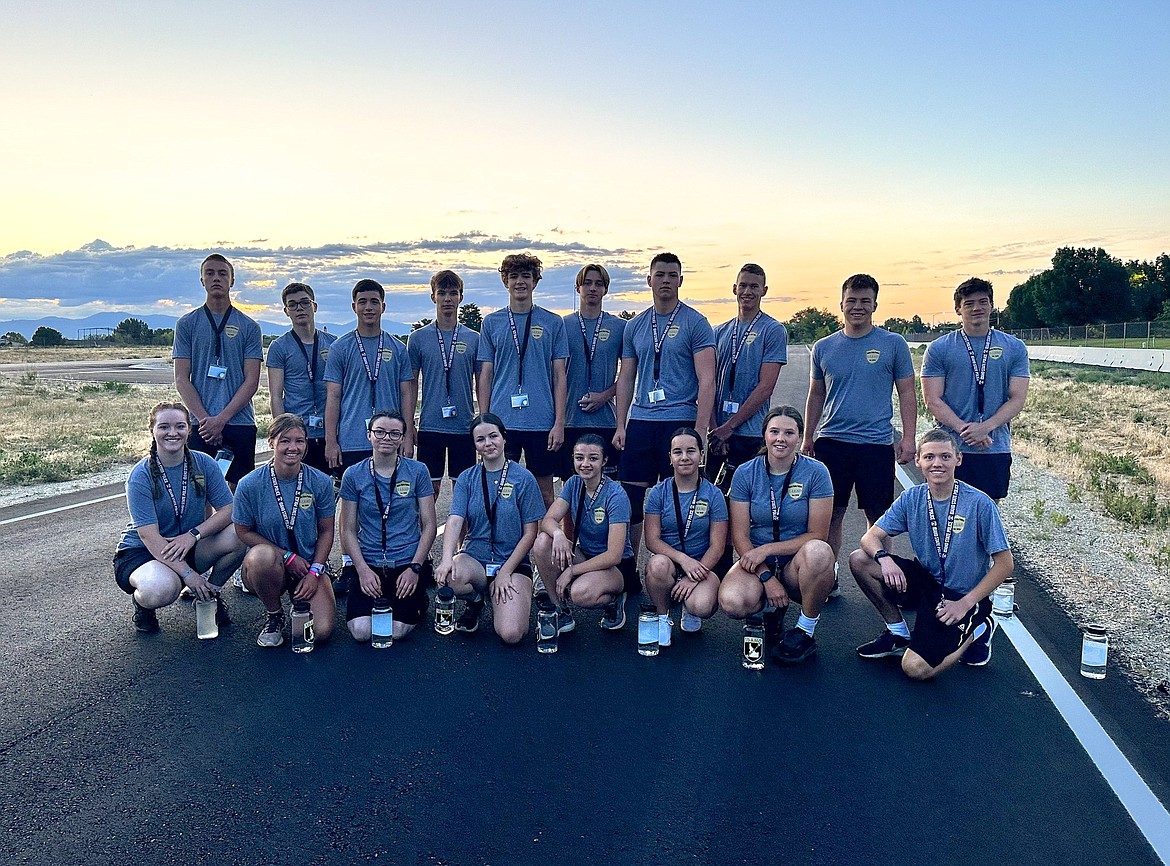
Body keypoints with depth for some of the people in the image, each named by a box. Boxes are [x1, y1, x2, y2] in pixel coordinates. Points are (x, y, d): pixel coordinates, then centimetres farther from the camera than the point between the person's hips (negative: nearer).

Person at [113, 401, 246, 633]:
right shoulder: (140, 476, -17)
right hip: (140, 553, -4)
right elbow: (150, 536, -22)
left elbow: (228, 510, -10)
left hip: (188, 548, 4)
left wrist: (193, 534, -26)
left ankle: (211, 594, 3)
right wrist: (188, 574, -29)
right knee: (162, 588, -38)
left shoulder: (203, 464, -6)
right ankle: (142, 603, 2)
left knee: (237, 535, -24)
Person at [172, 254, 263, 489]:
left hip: (240, 423, 0)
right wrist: (204, 419, -10)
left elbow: (251, 381, 0)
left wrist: (221, 419, -11)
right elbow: (181, 380, 2)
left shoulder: (249, 327, 6)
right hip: (201, 425, 0)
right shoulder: (186, 324, 7)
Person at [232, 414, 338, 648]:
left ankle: (300, 600, 18)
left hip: (309, 566, 1)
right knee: (262, 555, -39)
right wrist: (288, 557, -13)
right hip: (269, 567, -1)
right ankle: (274, 615, -8)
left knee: (322, 632, -19)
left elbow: (326, 531, 2)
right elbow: (244, 532, -4)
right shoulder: (250, 484, -11)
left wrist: (314, 572, -10)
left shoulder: (321, 482, -6)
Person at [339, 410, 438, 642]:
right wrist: (363, 570, -10)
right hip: (368, 564, 1)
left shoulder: (417, 471, 1)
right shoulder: (353, 475, 3)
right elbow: (348, 530, 4)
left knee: (398, 630, -17)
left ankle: (418, 602, 15)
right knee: (361, 631, -18)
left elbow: (429, 524, 1)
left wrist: (414, 568, -9)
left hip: (408, 563, -1)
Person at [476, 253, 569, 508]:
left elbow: (559, 375, 4)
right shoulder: (491, 322, 8)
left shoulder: (552, 322, 6)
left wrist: (559, 423, -3)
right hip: (501, 421, 1)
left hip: (542, 422, 0)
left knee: (544, 493, 6)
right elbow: (485, 375, 8)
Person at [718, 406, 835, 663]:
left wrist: (767, 549, -17)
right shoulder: (745, 473, -3)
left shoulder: (816, 472, -7)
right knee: (731, 602, -30)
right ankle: (771, 607, 8)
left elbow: (818, 534, -9)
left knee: (818, 551, -37)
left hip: (797, 564, -1)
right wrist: (767, 578, -18)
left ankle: (805, 631, -12)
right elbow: (739, 536, -5)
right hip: (757, 562, 1)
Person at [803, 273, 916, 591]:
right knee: (830, 515, 4)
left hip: (877, 444, -2)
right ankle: (828, 579, 15)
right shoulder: (823, 347, 8)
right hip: (831, 442, 2)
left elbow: (907, 394, 4)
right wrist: (807, 439, 12)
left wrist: (908, 438, -5)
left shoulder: (894, 343, 2)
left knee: (878, 517, 7)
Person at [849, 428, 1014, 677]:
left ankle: (976, 630, 9)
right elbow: (871, 537, -5)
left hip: (962, 597, -5)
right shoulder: (912, 498, -4)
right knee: (859, 560, -15)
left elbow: (1005, 564, -12)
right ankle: (899, 635, 4)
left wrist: (966, 603, -18)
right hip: (925, 582, 5)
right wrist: (884, 558, -28)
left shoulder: (980, 503, -16)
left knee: (916, 668, -20)